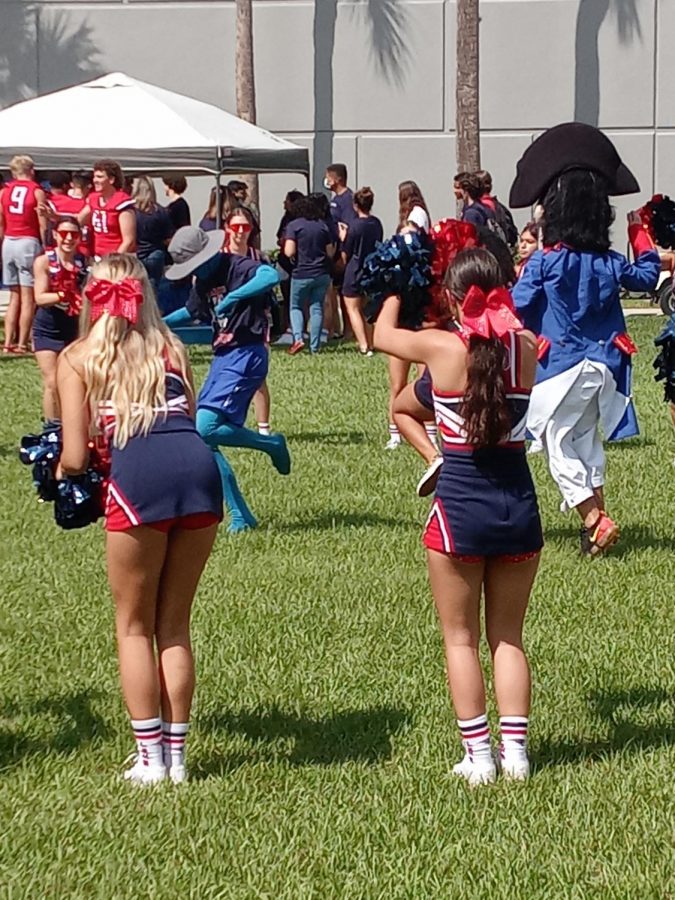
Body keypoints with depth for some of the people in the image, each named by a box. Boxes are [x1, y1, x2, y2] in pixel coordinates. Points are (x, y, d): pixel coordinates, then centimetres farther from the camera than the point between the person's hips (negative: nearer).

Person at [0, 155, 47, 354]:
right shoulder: (37, 192, -4)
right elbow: (43, 227, -8)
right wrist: (45, 248, 1)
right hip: (28, 243, -5)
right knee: (28, 297, -1)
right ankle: (22, 344, -3)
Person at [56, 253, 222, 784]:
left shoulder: (78, 358, 15)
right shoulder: (171, 349, 25)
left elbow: (75, 457, 10)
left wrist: (64, 467, 33)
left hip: (139, 479, -3)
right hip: (200, 469, 3)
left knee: (134, 625, 13)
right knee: (175, 623, 17)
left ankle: (151, 758, 12)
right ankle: (176, 755, 18)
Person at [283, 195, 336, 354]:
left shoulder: (293, 226, -6)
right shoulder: (323, 225, 6)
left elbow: (289, 252, -14)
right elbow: (330, 253, 7)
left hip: (301, 274, -3)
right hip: (322, 274, 3)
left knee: (296, 307, 12)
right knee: (317, 308, 8)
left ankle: (298, 338, -9)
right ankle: (315, 346, 6)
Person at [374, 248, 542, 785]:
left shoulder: (441, 348, -10)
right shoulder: (526, 347, -4)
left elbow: (382, 334, 12)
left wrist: (396, 289, 29)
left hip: (460, 504, -3)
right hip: (518, 503, 3)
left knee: (461, 638, 10)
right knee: (508, 636, 15)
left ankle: (478, 755, 8)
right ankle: (515, 751, 9)